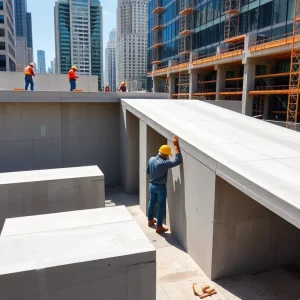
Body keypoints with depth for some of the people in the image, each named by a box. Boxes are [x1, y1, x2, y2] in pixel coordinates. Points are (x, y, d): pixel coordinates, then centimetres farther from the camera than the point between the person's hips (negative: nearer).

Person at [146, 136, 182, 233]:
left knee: (151, 203, 23)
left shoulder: (151, 159, -6)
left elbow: (148, 171, 8)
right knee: (161, 206, 6)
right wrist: (176, 145, -30)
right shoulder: (164, 163, -28)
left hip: (152, 185, 7)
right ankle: (159, 227, 15)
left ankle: (150, 220, 41)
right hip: (160, 187, -7)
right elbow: (178, 161, -33)